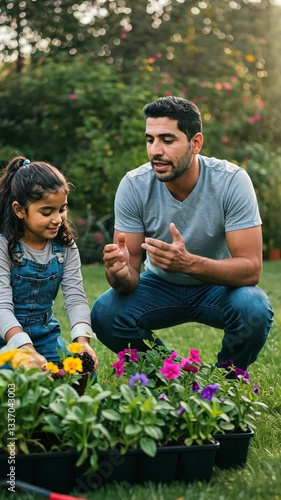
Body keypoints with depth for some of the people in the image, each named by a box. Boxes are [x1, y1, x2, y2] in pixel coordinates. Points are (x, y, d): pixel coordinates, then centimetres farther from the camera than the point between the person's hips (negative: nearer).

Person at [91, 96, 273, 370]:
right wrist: (121, 273, -43)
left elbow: (251, 269, -28)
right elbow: (131, 276, -16)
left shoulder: (232, 181, -25)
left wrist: (188, 263, -46)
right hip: (161, 285, 2)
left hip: (219, 284, -1)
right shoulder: (133, 186, -20)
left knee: (255, 310, -33)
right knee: (104, 313, -25)